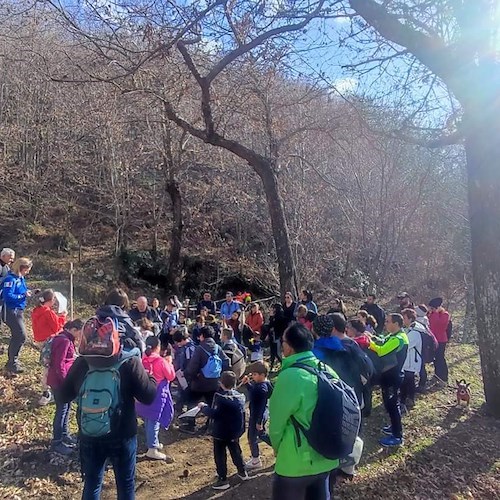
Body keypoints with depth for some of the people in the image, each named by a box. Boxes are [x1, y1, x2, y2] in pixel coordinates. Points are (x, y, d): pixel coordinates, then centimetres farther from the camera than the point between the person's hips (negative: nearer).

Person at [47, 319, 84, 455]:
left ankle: (64, 434, 33)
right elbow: (59, 365, -23)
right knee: (62, 410, 0)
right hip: (59, 381, -10)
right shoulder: (64, 341, -22)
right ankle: (56, 442, 11)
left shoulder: (67, 339, 9)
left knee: (66, 407, 19)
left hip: (63, 379, 10)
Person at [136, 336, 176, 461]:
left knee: (148, 420, 18)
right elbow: (171, 376, -9)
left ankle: (153, 443, 33)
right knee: (154, 420, -1)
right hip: (158, 395, -7)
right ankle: (152, 449, 3)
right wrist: (169, 363, 3)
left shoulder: (143, 360, -3)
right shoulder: (161, 361, -20)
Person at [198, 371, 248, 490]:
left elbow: (213, 414, -24)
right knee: (236, 451, 23)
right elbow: (241, 414, 10)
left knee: (220, 456, 5)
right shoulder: (240, 396, -1)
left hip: (221, 433, -6)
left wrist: (203, 407, -11)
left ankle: (223, 480, 9)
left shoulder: (220, 398, -22)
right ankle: (242, 472, 35)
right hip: (235, 431, 7)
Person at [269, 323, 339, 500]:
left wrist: (277, 446, 6)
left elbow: (277, 420, -14)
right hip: (327, 459, 6)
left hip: (296, 463, -6)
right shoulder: (328, 371, -5)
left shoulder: (289, 376, -24)